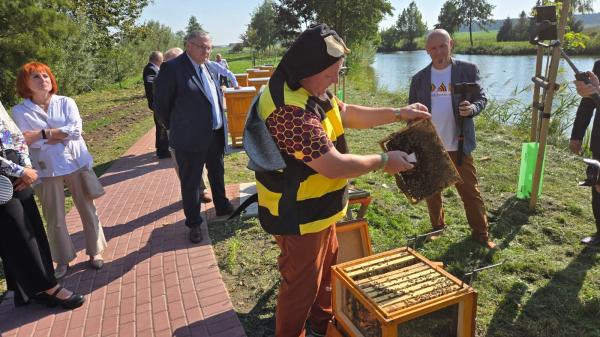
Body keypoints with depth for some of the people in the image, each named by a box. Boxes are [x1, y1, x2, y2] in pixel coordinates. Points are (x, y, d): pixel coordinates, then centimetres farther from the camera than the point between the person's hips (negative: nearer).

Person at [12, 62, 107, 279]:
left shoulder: (66, 103, 0)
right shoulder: (20, 111, -2)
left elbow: (76, 130, -14)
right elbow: (27, 141, -12)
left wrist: (42, 133, -14)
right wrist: (62, 134, -14)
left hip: (76, 163, 1)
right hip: (47, 171, 0)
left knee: (87, 210, 10)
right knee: (54, 219, 10)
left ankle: (94, 251, 28)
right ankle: (63, 259, 28)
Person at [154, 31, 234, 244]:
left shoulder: (207, 67, 8)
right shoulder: (172, 68, -13)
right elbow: (160, 104, -9)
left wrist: (221, 125, 14)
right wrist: (177, 128, 1)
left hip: (216, 135, 7)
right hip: (191, 139, -7)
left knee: (218, 174, 23)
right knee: (190, 183, 6)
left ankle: (222, 207, 44)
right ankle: (193, 224, 22)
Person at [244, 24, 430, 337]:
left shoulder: (313, 91, 1)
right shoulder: (291, 110, -33)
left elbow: (348, 114, 15)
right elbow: (335, 166, -32)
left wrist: (399, 113, 9)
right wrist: (383, 161, -17)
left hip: (318, 208, 10)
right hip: (298, 216, -10)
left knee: (326, 269, 27)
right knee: (301, 285, 10)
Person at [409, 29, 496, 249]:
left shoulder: (468, 70, -2)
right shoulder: (419, 78, 4)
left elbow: (481, 98, 0)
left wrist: (472, 108, -24)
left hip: (458, 146, -2)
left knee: (470, 191, 5)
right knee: (431, 191, 14)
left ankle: (480, 233, 19)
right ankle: (437, 228, 32)